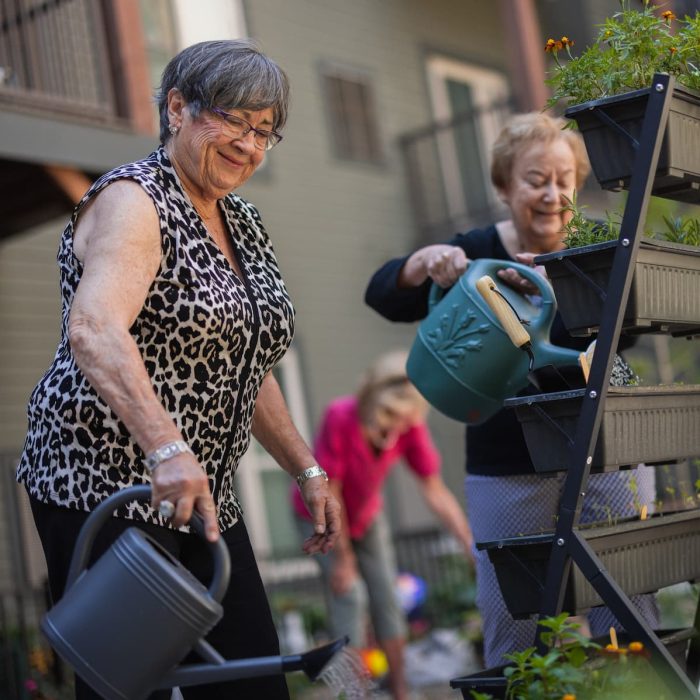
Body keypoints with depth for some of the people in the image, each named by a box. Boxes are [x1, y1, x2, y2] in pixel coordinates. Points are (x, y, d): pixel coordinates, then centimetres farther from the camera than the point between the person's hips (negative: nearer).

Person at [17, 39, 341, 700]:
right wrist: (166, 448, -42)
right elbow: (94, 332, -29)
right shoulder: (133, 201, -11)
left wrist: (306, 470, 18)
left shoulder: (244, 225, 15)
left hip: (202, 500, 8)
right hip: (103, 488, -8)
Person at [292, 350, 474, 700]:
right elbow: (329, 495, -29)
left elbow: (435, 491, -21)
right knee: (348, 595, -12)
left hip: (366, 514, 4)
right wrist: (343, 557, -19)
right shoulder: (340, 418, -39)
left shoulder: (409, 428, -28)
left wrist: (471, 546, -27)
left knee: (386, 595, 4)